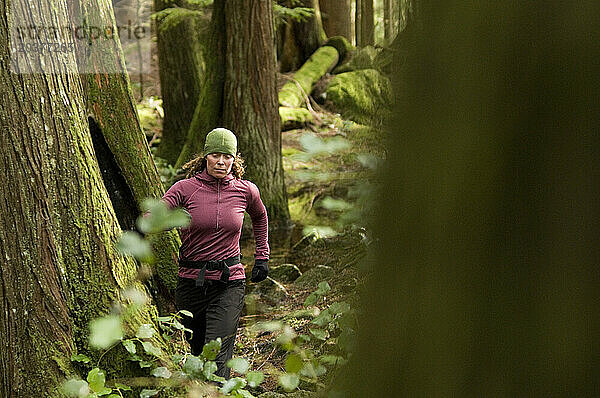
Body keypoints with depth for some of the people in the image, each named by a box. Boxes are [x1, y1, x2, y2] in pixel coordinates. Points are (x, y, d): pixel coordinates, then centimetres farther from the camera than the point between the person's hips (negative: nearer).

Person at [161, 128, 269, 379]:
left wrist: (262, 256, 21)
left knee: (216, 359, -13)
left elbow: (259, 217, 23)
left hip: (229, 284, -1)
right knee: (197, 352, 14)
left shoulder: (245, 191, 1)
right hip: (190, 281, 1)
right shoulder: (185, 188, -4)